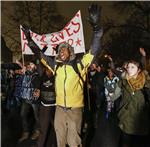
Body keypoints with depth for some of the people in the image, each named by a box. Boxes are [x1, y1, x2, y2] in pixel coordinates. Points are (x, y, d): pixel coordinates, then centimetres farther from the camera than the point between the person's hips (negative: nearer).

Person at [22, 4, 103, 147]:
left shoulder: (79, 65, -7)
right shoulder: (56, 66, 3)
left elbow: (93, 51, -16)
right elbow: (40, 55, 13)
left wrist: (96, 28, -27)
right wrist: (30, 39, 10)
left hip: (75, 109, -4)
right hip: (59, 108, 4)